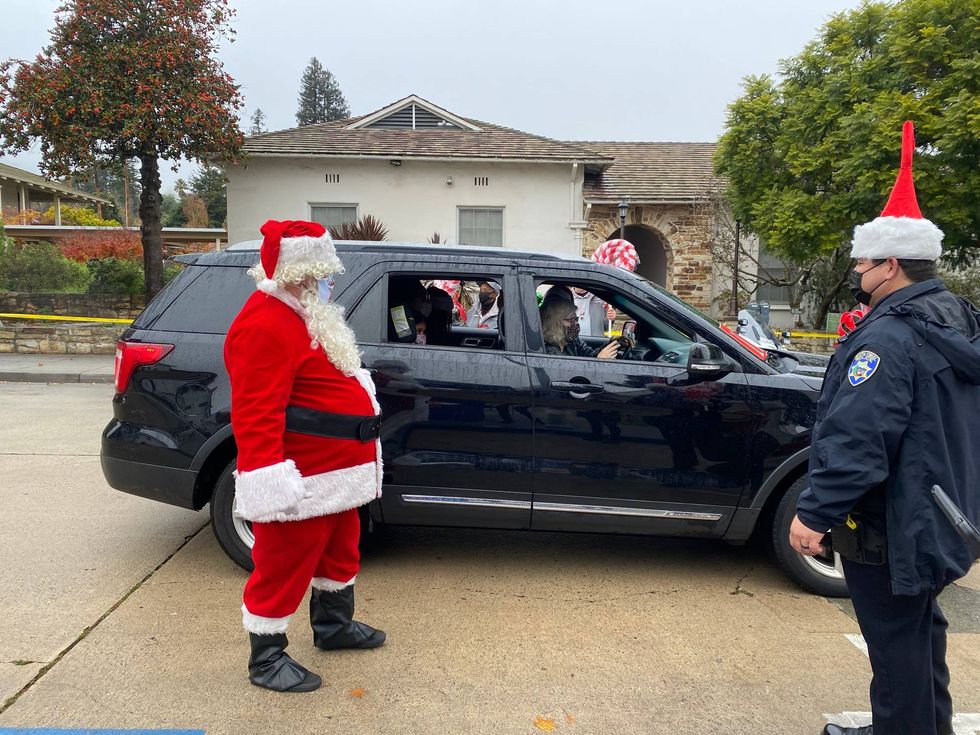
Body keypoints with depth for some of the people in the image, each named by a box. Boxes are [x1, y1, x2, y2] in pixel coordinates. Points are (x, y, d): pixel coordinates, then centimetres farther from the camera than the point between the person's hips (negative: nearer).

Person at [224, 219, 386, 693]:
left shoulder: (304, 314, 14)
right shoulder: (265, 326, -21)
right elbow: (256, 413, -28)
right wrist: (268, 478, -32)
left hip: (334, 470, 11)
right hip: (299, 477, -11)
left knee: (340, 549, 24)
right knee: (284, 567, 4)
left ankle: (333, 625, 43)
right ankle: (266, 659, 21)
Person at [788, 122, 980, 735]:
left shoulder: (889, 338, -24)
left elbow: (856, 441, -31)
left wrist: (816, 513, -26)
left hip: (892, 528, -11)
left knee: (897, 644, 3)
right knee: (921, 628, 24)